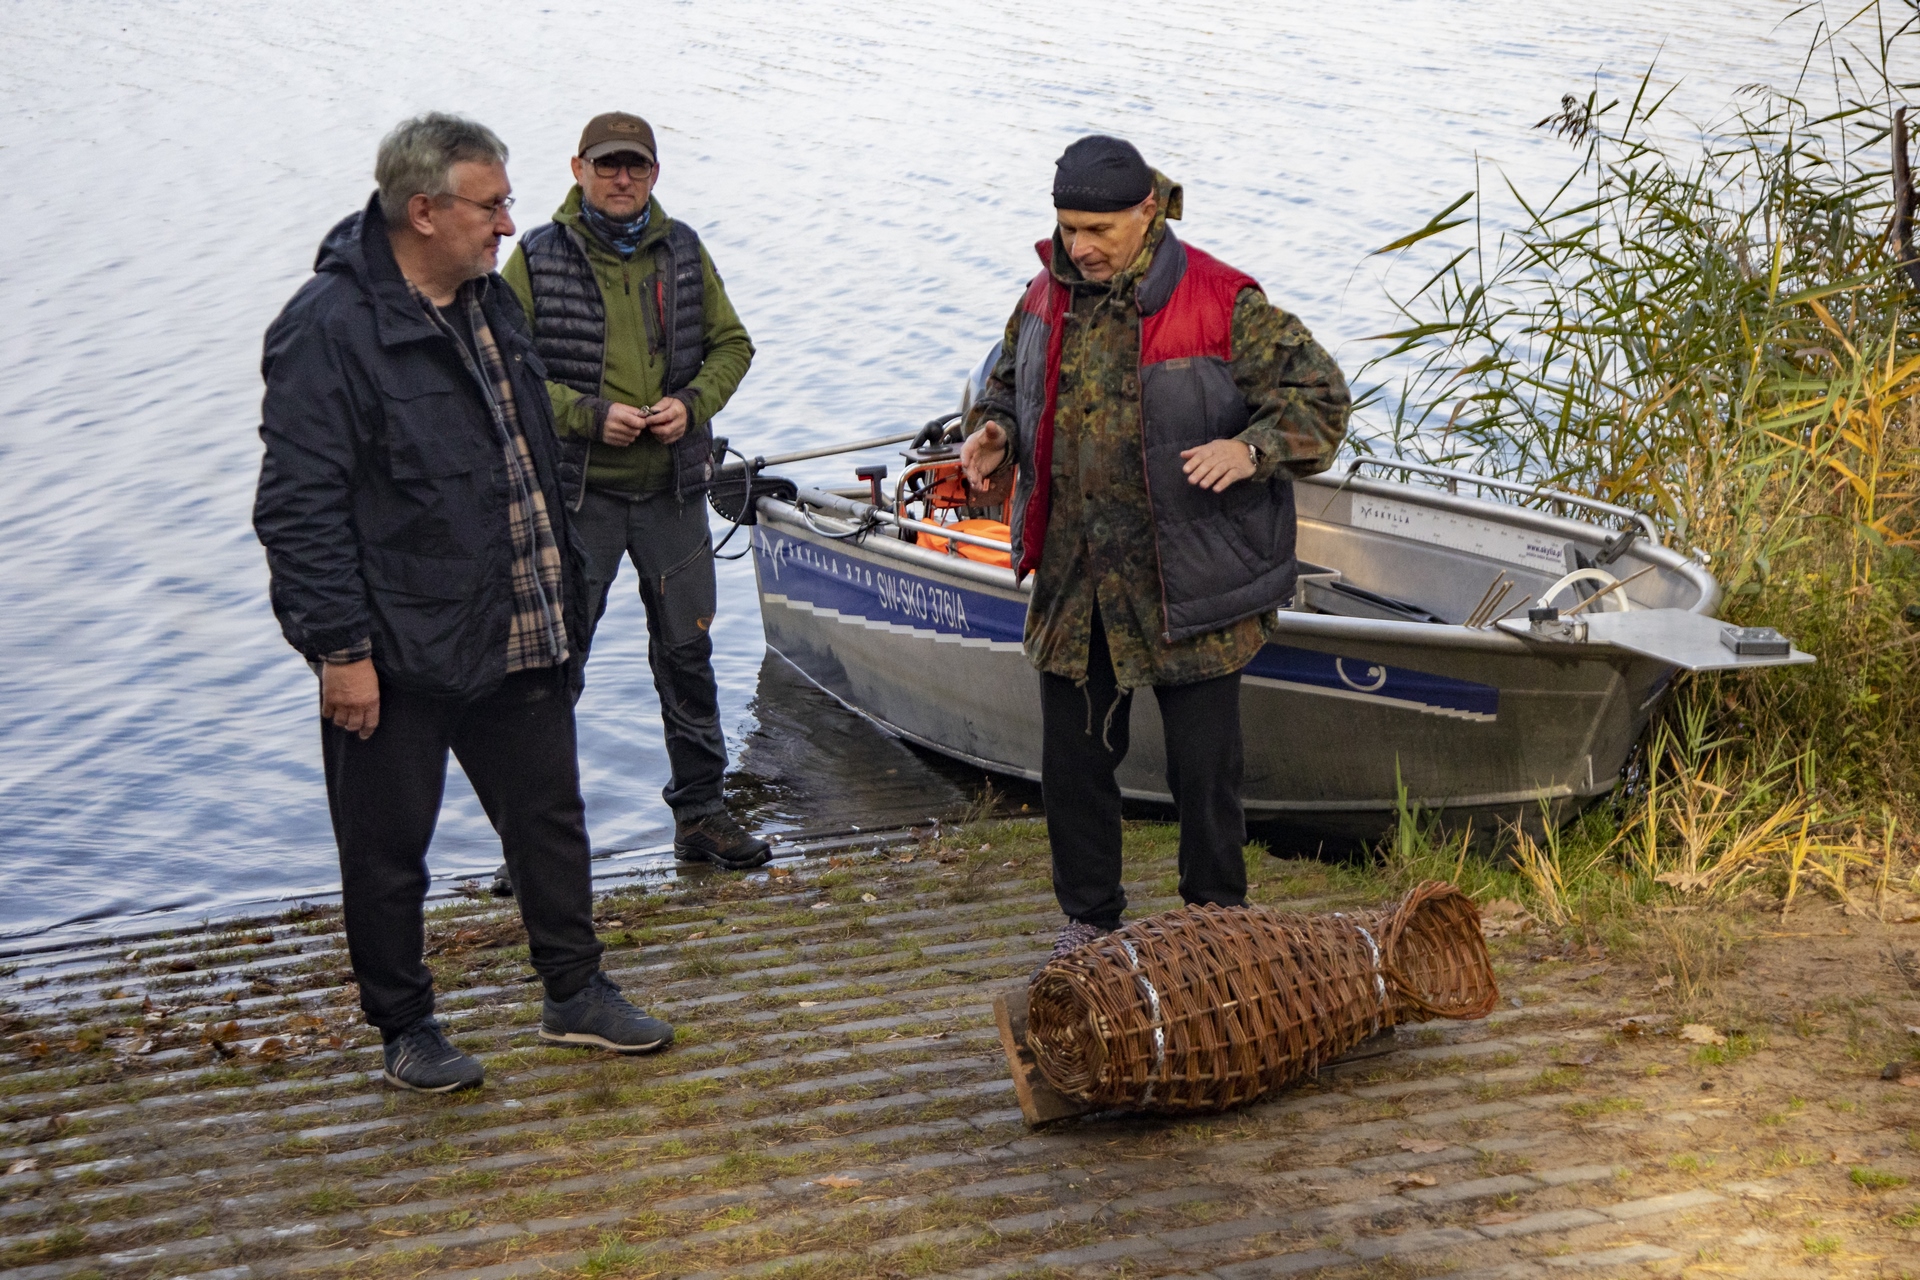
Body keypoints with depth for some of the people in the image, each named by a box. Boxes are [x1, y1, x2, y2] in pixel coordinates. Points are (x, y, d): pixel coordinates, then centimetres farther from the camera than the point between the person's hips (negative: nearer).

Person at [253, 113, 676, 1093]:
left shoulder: (489, 299, 9)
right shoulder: (328, 329, -18)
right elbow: (301, 508, -20)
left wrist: (560, 596, 20)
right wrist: (340, 647, -21)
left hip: (517, 636, 7)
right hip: (397, 653, -7)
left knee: (549, 818, 17)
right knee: (388, 849, 8)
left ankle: (574, 992, 33)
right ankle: (404, 1029, 24)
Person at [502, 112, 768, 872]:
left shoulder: (682, 253, 6)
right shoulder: (538, 260, -5)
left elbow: (731, 345, 13)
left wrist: (693, 402, -6)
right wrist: (589, 415, -18)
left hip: (672, 492, 3)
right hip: (576, 493, -3)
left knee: (687, 652, 10)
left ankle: (701, 812, 22)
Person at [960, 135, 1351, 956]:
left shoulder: (1222, 304, -12)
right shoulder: (1047, 299, 5)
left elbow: (1318, 395, -9)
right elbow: (1010, 387, 23)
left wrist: (1250, 449, -26)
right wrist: (995, 431, 0)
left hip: (1189, 585, -4)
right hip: (1074, 583, 5)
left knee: (1204, 766, 5)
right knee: (1072, 758, 11)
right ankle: (1089, 916, 29)